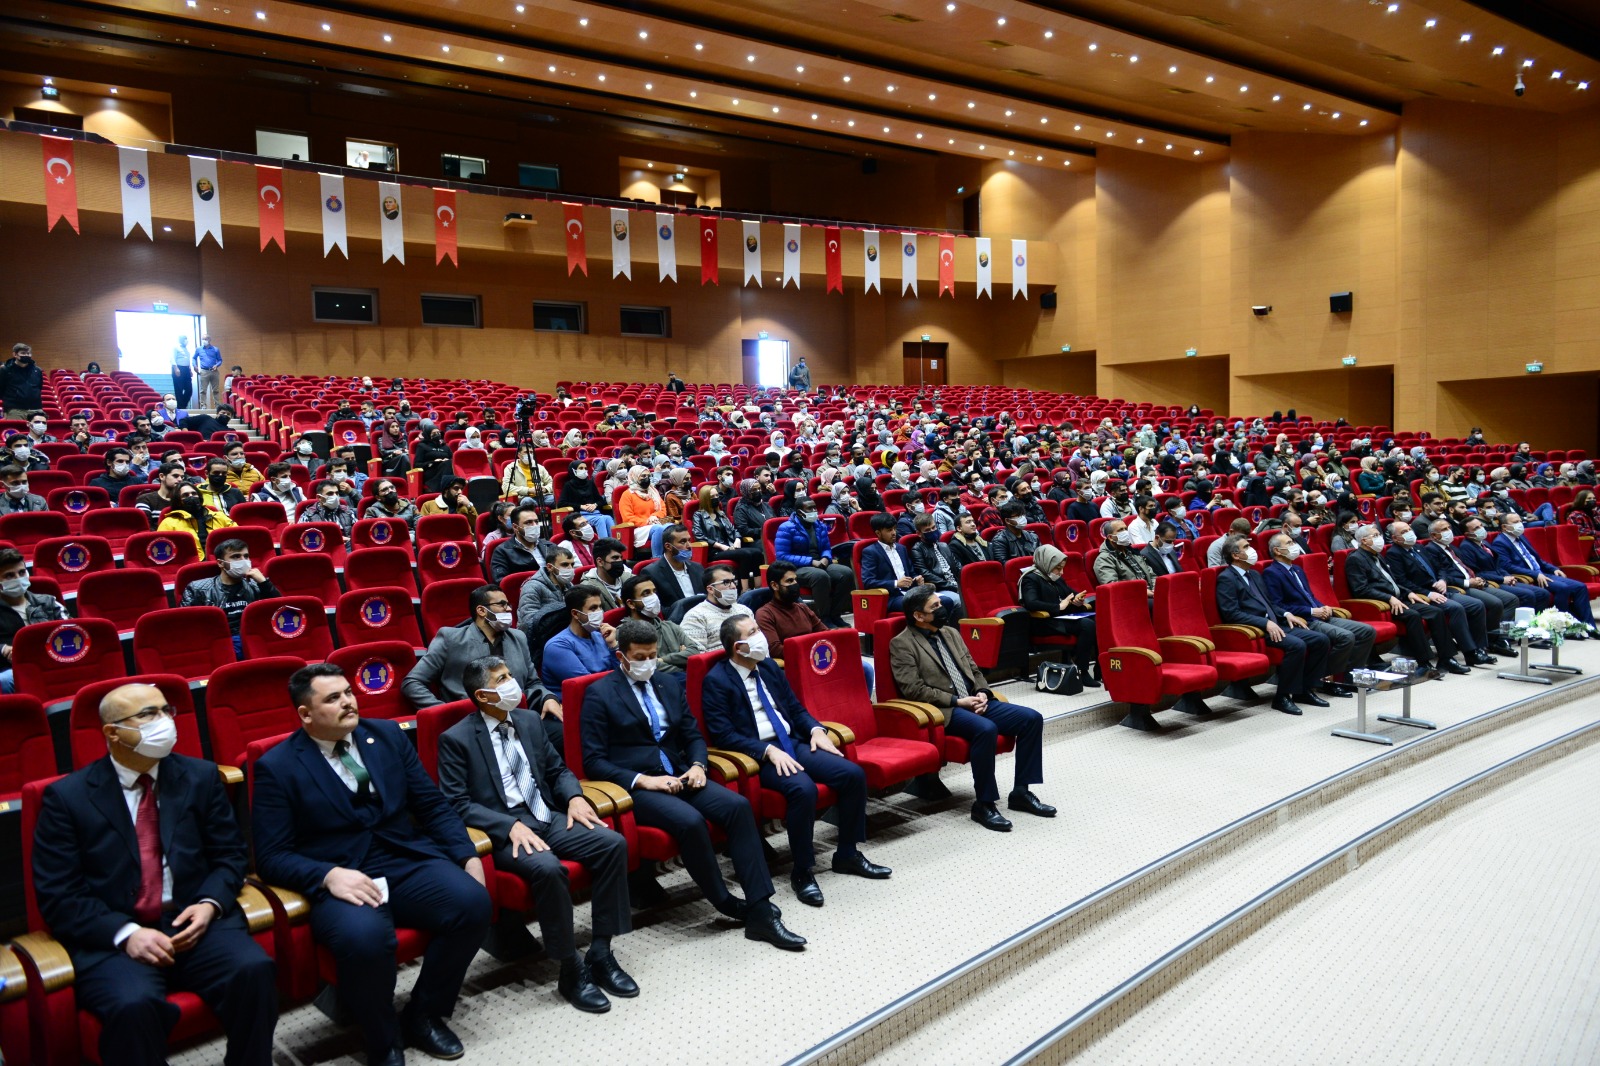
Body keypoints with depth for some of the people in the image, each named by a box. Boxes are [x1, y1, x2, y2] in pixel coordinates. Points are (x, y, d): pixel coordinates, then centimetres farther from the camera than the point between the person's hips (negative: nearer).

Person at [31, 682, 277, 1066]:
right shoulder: (67, 796, 1)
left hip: (194, 923, 2)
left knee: (254, 969, -28)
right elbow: (58, 895, -2)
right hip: (110, 938, -2)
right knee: (134, 1004, -34)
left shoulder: (201, 777, 9)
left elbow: (231, 854, 11)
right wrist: (125, 933, -17)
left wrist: (210, 904, -9)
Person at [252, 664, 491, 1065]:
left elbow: (432, 805, 11)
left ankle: (423, 1014, 1)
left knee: (473, 902, -24)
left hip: (408, 863, 4)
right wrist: (329, 875, -24)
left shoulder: (387, 734, 10)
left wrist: (467, 855, -3)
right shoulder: (276, 767, -1)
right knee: (364, 937, -36)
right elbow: (271, 856, -5)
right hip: (338, 879, -4)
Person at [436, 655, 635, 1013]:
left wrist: (574, 797, -3)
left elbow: (558, 769, 19)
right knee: (547, 868, -36)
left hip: (548, 817, 6)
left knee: (613, 843, -17)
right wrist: (511, 825, -24)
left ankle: (600, 952, -8)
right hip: (503, 831, -6)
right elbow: (456, 804, -11)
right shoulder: (455, 739, -6)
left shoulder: (528, 721, 12)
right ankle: (571, 970, -17)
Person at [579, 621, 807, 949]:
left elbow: (694, 736, 19)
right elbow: (593, 761, -7)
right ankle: (725, 903, -9)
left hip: (678, 775, 5)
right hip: (635, 786, -5)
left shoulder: (669, 685, 15)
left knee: (738, 806, -21)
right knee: (691, 821, -33)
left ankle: (760, 912, -21)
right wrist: (642, 780, -18)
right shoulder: (599, 694, -2)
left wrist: (697, 766, -4)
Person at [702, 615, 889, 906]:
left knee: (854, 774, -10)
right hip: (758, 755, -7)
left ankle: (847, 855, 7)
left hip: (793, 743, 7)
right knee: (803, 789, -34)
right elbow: (723, 735, -15)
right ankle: (802, 872, -14)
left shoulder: (769, 666, 13)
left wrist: (816, 729, -1)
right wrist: (769, 751, -23)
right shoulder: (716, 681, -8)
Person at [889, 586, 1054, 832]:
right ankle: (983, 804, -20)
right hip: (944, 711, -8)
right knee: (985, 728, -35)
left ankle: (1021, 792, 2)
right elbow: (913, 689, -13)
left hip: (975, 702, 8)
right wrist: (957, 701, -16)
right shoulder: (902, 644, -4)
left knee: (1032, 718, -8)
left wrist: (982, 693, -1)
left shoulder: (951, 633, 19)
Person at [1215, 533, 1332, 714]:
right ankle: (1282, 697, -16)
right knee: (1297, 645, -29)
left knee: (1320, 640, -2)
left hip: (1274, 625, 9)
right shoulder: (1226, 579, -7)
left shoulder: (1254, 575, 22)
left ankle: (1303, 690, 8)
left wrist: (1285, 614, 9)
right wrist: (1265, 623, -21)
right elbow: (1231, 613, -16)